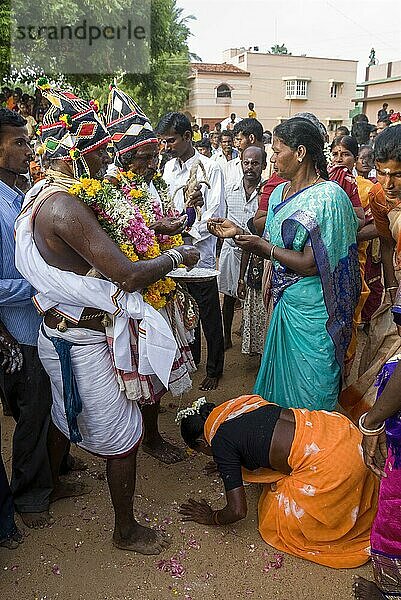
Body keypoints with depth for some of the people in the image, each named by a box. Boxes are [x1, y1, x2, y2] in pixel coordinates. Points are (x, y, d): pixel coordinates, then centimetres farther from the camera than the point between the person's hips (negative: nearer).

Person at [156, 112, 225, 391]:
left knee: (210, 316, 6)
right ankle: (191, 358, 38)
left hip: (200, 254, -6)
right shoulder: (169, 167, 11)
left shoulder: (210, 168, -9)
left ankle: (214, 369, 22)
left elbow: (215, 214, -15)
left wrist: (186, 233, -18)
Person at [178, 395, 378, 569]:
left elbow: (237, 510, -6)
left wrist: (212, 518, 15)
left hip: (325, 464, -9)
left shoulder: (219, 443, -7)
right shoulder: (240, 402, 15)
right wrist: (223, 466, 45)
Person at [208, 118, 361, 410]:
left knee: (311, 392, 8)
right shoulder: (279, 193, 8)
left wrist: (263, 245, -13)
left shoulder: (328, 197, -17)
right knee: (281, 379, 21)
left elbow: (310, 264, -21)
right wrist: (239, 233, 2)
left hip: (314, 312, -8)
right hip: (286, 303, 8)